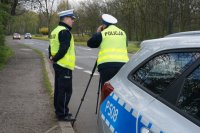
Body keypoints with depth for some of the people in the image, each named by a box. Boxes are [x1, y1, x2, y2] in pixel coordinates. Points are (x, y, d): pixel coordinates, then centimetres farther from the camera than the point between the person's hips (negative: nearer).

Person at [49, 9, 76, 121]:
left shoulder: (56, 31, 16)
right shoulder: (65, 32, -16)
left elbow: (52, 47, 18)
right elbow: (63, 49, -23)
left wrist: (52, 57, 7)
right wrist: (55, 58, -12)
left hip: (58, 64, 10)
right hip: (65, 65, -10)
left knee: (59, 88, 16)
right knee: (66, 90, -6)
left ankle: (59, 111, 25)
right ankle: (62, 114, -3)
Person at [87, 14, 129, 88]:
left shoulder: (103, 33, 2)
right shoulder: (123, 33, 14)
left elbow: (90, 43, 11)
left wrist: (97, 33, 23)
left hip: (106, 64, -3)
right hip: (123, 63, 3)